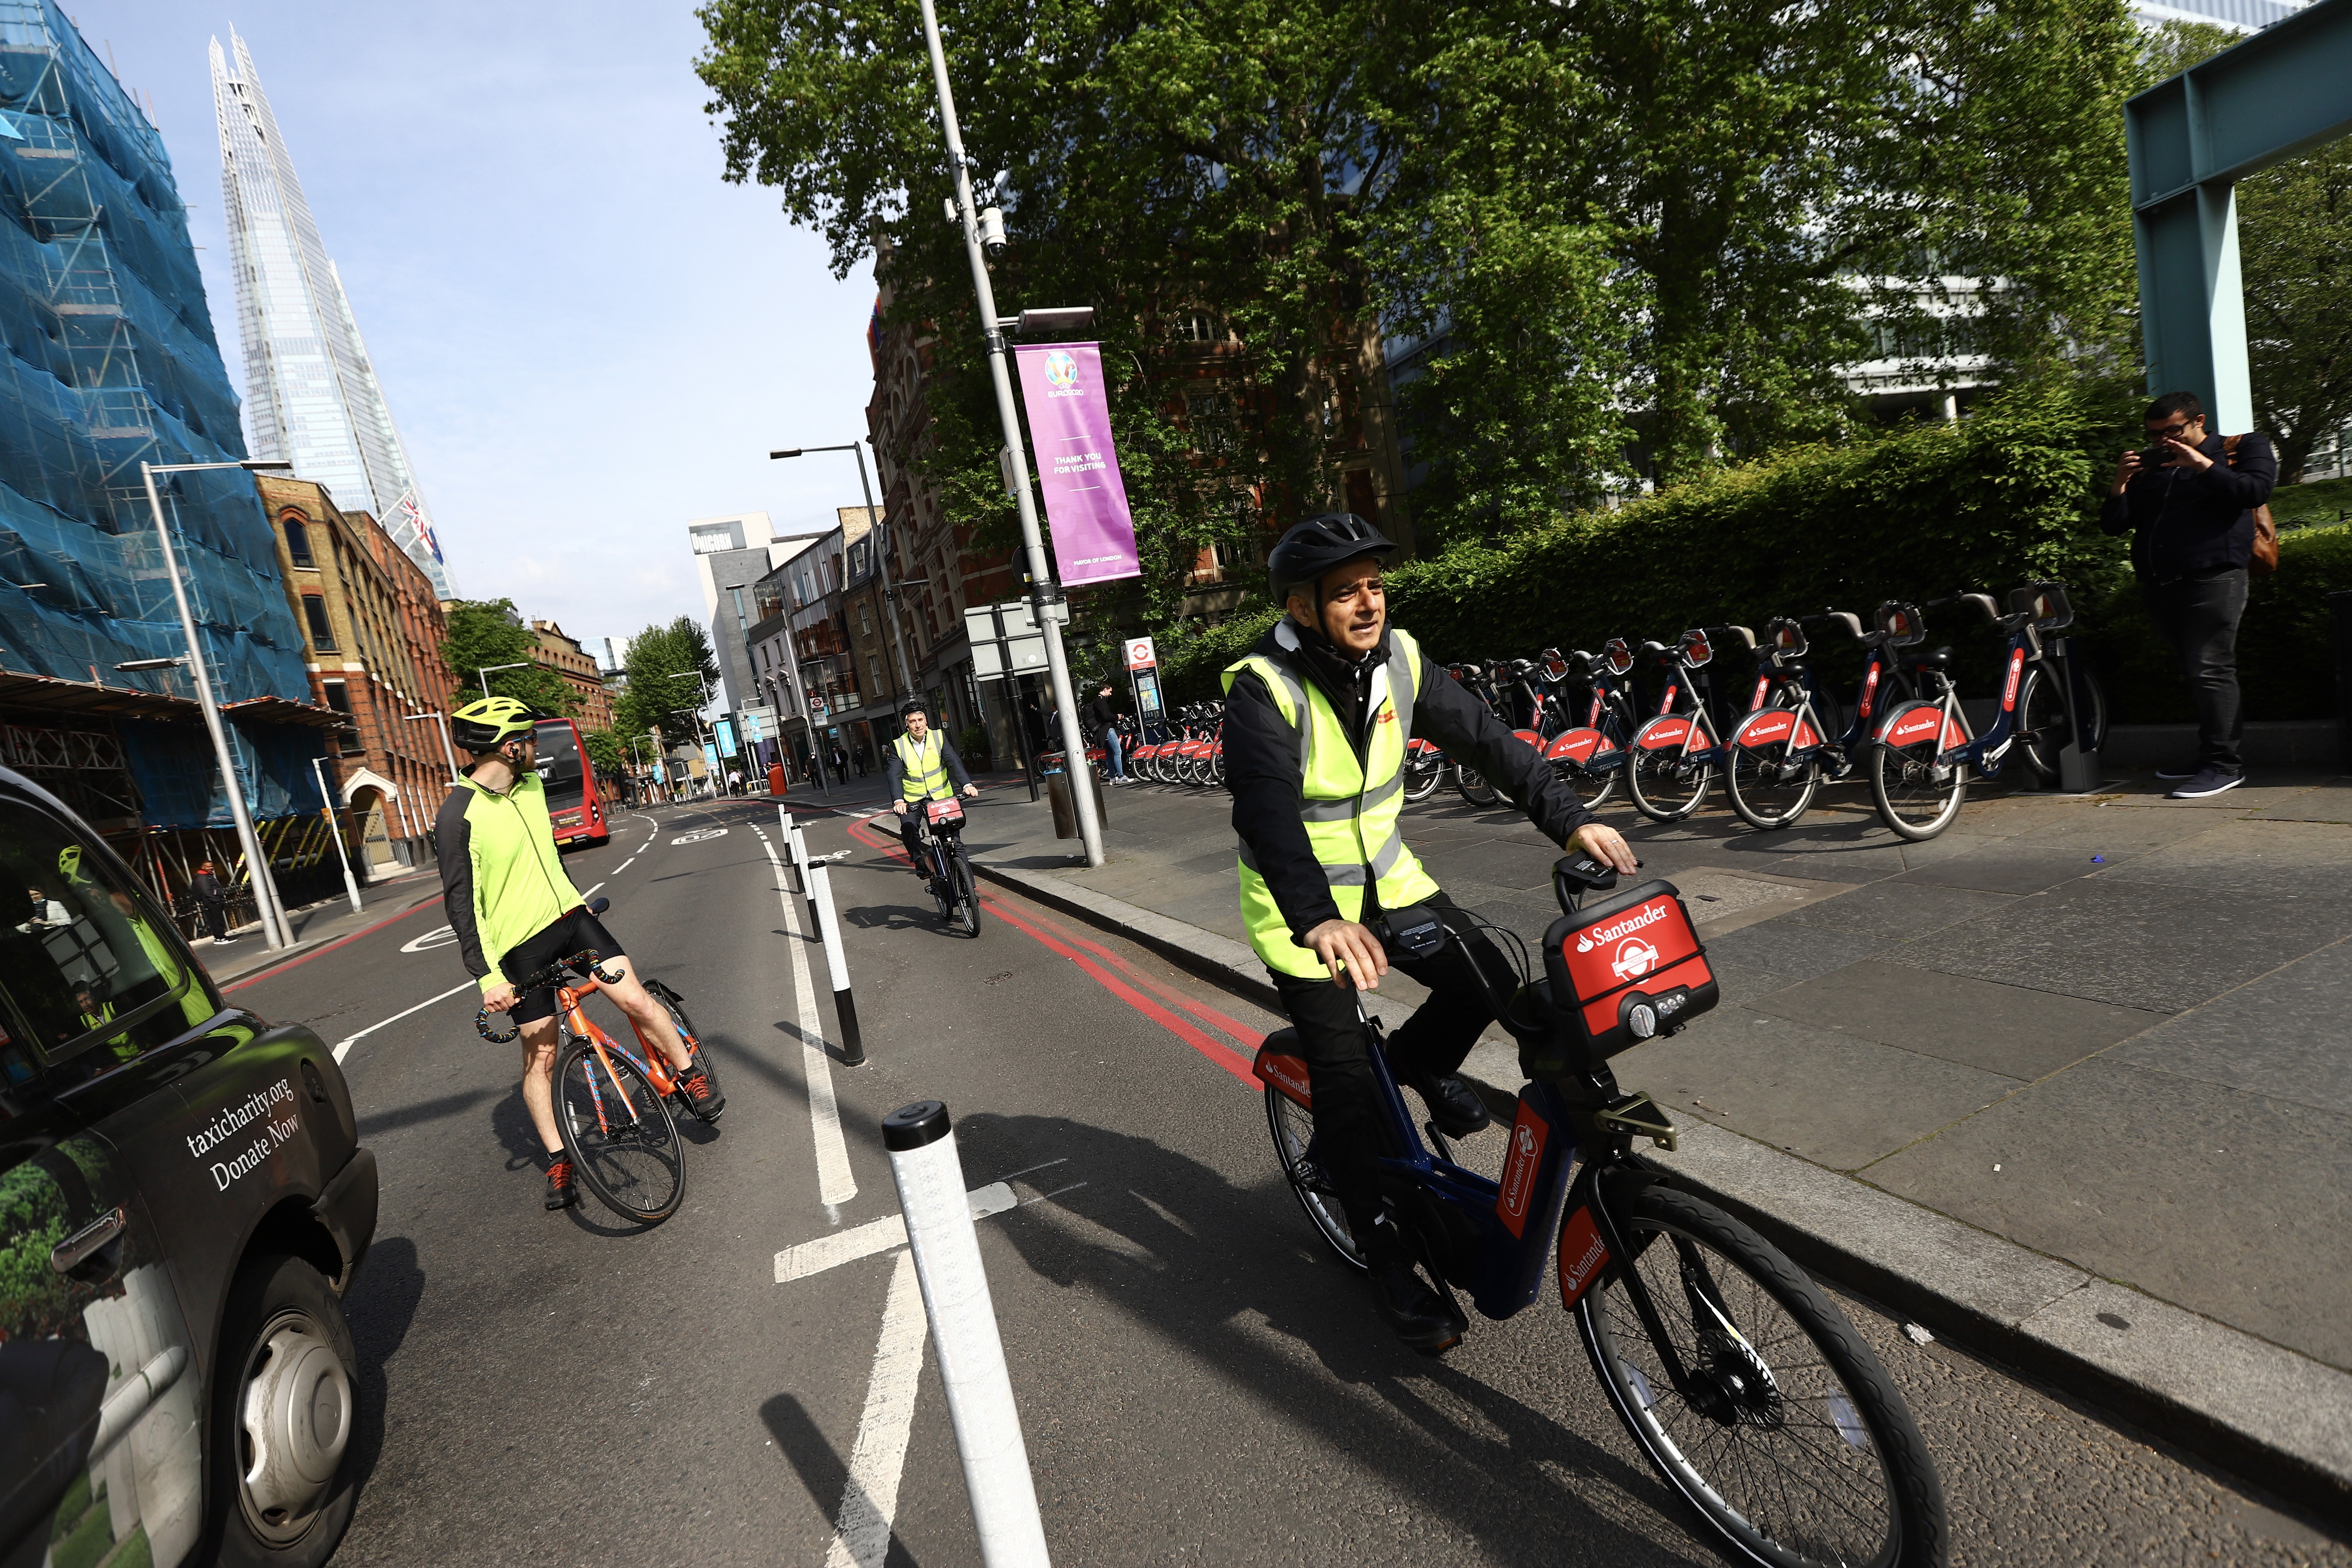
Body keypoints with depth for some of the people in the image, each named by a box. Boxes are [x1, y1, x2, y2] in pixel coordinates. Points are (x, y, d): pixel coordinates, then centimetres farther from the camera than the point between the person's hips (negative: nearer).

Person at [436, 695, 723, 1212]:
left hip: (569, 917, 4)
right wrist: (488, 976, -19)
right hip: (521, 945, -4)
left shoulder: (531, 786, 3)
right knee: (540, 1056, 4)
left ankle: (691, 1074, 12)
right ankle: (558, 1162, 17)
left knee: (635, 1000, -9)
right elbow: (462, 902, -16)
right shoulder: (459, 816, -17)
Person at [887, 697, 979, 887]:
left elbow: (953, 762, -13)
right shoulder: (898, 746, -5)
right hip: (912, 799, 0)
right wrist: (898, 800, -33)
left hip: (941, 796, 1)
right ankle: (919, 861, -3)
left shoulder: (939, 738, -2)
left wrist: (966, 784, -31)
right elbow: (895, 775, -15)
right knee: (908, 829, -27)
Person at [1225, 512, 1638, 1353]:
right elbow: (1267, 810, -38)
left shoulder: (1397, 657, -7)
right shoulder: (1264, 687, -25)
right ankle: (1387, 1256, 14)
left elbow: (1484, 738, -9)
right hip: (1299, 903, -5)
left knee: (1486, 982, -10)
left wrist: (1570, 818, -21)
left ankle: (1418, 1063, 24)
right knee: (1344, 1076, -3)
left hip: (1383, 874, 5)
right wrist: (1319, 920, -53)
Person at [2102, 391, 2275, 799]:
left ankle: (2224, 765, -9)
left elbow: (2256, 491, -7)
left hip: (2213, 578, -5)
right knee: (2194, 676, 8)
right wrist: (2120, 484, 0)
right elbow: (2114, 525, 15)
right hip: (2159, 585, 5)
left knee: (2210, 671, -12)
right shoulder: (2148, 469, 21)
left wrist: (2203, 466, -10)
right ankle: (2211, 755, 14)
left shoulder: (2243, 448, 11)